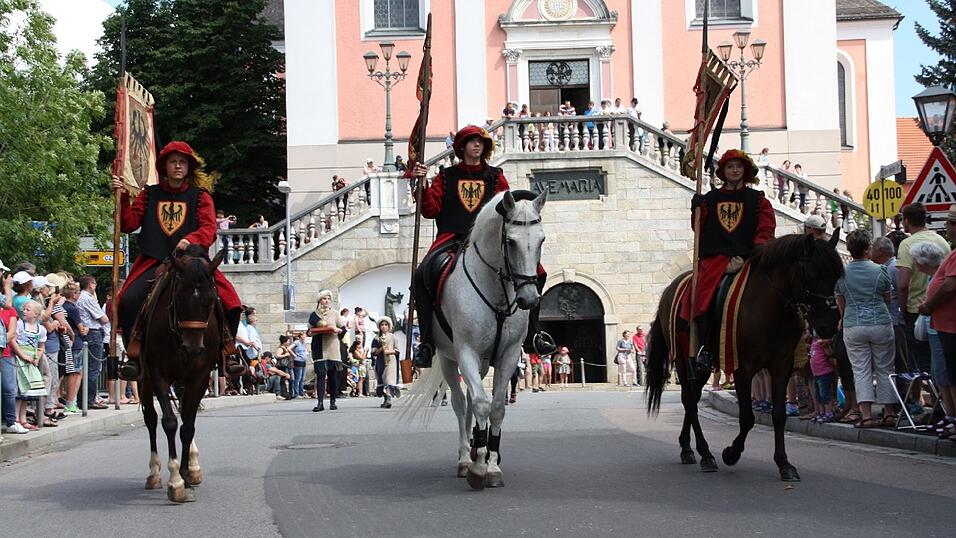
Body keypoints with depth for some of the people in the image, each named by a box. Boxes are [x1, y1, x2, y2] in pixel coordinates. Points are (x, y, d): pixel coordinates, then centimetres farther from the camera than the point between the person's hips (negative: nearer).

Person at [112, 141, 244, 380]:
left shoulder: (200, 197, 12)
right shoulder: (149, 195, 15)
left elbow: (209, 229, -2)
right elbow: (129, 224, 8)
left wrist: (191, 240, -23)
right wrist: (123, 198, -7)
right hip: (154, 262, 0)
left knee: (228, 300, -22)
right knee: (130, 299, -27)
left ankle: (227, 351, -5)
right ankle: (133, 353, -13)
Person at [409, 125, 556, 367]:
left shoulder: (495, 177, 19)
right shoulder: (446, 177, 16)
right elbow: (430, 210, 7)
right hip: (452, 238, -1)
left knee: (535, 272, -16)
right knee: (422, 275, -30)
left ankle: (531, 335, -3)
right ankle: (427, 341, -20)